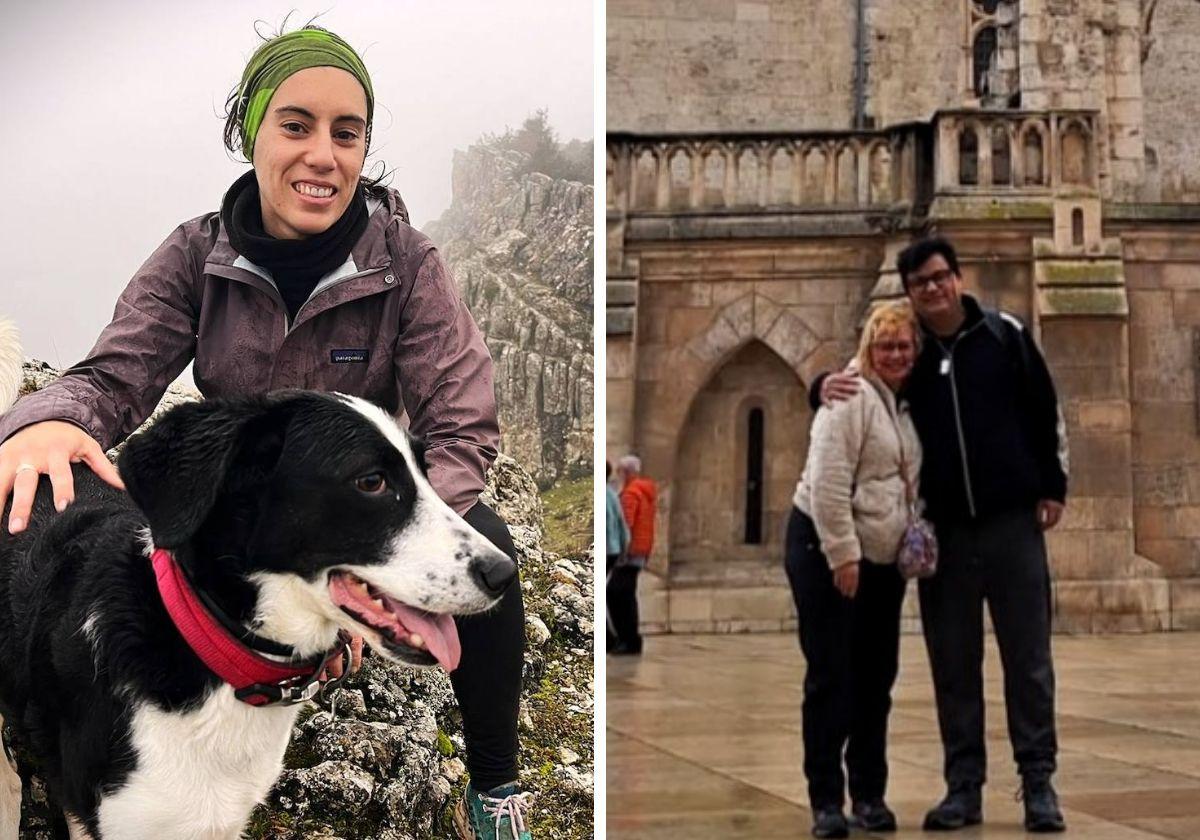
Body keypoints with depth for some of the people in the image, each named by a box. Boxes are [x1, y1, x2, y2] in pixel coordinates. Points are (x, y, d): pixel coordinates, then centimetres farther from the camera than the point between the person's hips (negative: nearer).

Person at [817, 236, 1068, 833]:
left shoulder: (1005, 334, 0)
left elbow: (1045, 412, 5)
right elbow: (859, 391, 12)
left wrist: (1052, 486, 3)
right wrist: (826, 385, -12)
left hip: (1011, 520, -2)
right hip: (942, 530, 2)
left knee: (1027, 655, 2)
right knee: (952, 661, 5)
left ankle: (1038, 781, 11)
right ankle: (964, 785, 14)